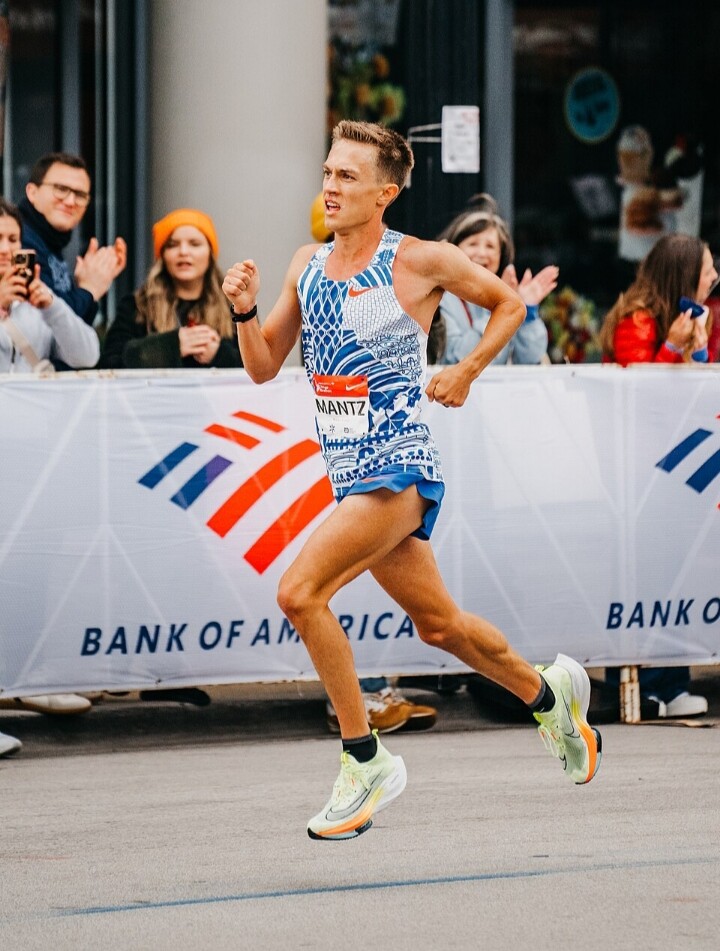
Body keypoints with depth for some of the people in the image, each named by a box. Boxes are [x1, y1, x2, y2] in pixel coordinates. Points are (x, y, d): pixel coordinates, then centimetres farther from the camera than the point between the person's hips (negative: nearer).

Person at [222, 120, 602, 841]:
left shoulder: (420, 262, -9)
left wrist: (464, 373, -2)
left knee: (299, 592, -23)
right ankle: (548, 693, 43)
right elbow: (263, 367, 13)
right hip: (349, 474, 7)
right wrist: (245, 311, -4)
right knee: (438, 624, 18)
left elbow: (509, 303, 6)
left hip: (398, 469, -7)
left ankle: (365, 761, -13)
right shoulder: (307, 266, 8)